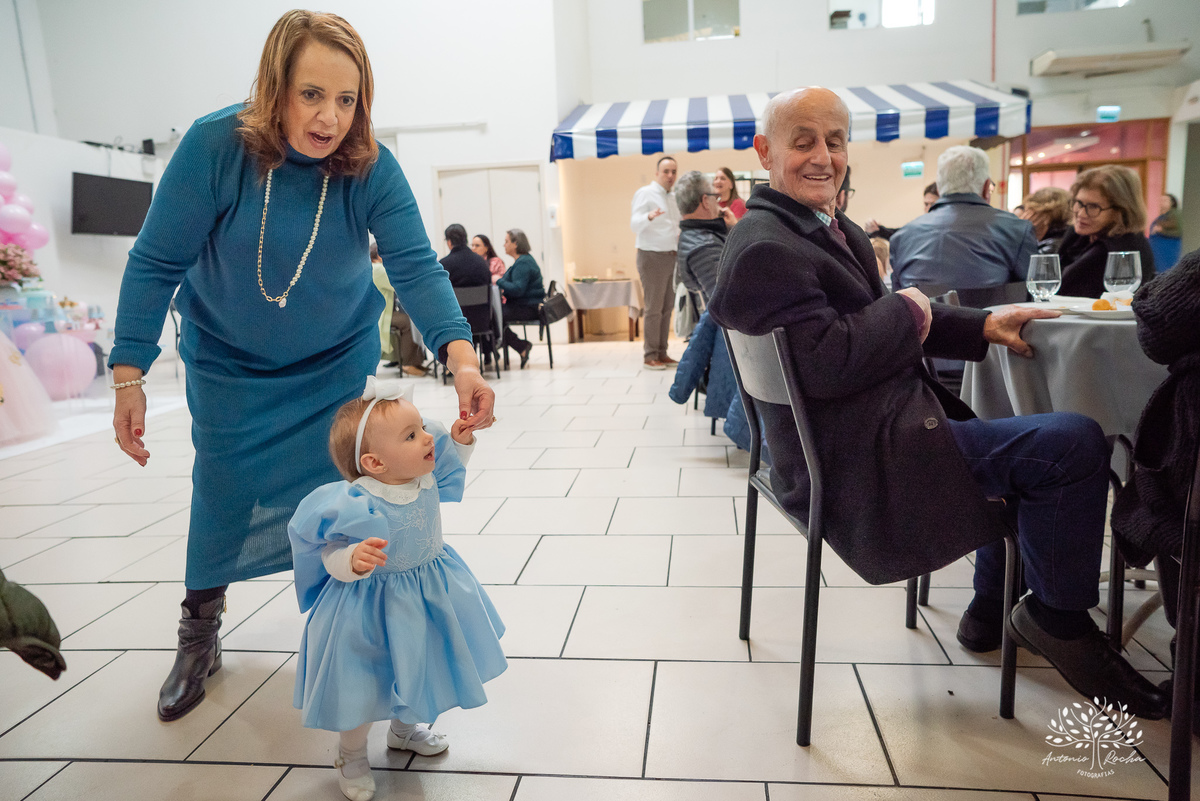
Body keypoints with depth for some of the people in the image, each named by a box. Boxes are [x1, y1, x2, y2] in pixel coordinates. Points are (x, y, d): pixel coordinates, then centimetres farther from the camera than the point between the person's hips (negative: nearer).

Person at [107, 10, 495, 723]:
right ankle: (199, 637, 31)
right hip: (230, 367, 0)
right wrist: (129, 377, -22)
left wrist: (462, 358, -47)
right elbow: (157, 263, -19)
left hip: (338, 363, 1)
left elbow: (416, 266, -30)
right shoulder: (214, 146, -24)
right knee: (222, 494, 6)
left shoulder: (373, 169, -21)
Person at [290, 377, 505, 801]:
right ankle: (352, 755, 42)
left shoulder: (425, 479, -14)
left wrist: (459, 440, -7)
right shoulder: (356, 505, -33)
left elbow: (448, 465, 10)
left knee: (417, 666, 27)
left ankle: (405, 728, 56)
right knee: (362, 685, 11)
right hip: (371, 608, -6)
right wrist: (354, 561, -46)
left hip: (425, 597, 7)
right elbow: (332, 558, -25)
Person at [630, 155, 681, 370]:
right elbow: (635, 224, -18)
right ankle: (650, 356, -2)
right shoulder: (645, 193, -5)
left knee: (667, 308, 8)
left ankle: (662, 353, 14)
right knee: (654, 308, -7)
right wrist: (649, 216, -37)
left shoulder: (673, 198, 18)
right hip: (652, 256, -8)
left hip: (672, 256, 8)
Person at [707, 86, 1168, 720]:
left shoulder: (832, 228, 13)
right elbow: (828, 364, -27)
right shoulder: (765, 247, -20)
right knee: (1076, 444, -12)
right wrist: (908, 309, -11)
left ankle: (991, 612, 38)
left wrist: (983, 326, 3)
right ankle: (1059, 619, 11)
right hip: (857, 460, -11)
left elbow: (874, 321, 16)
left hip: (866, 433, 11)